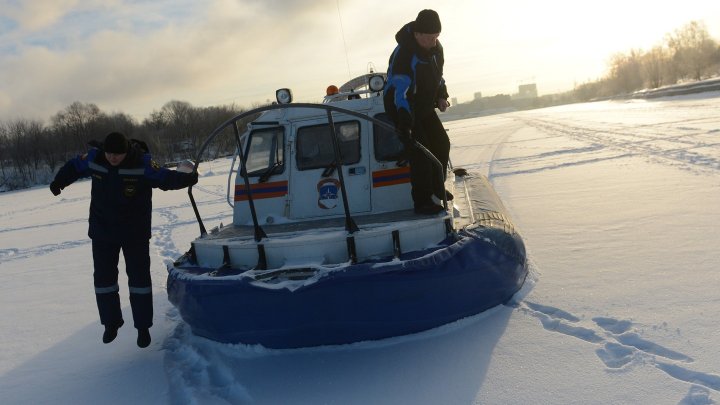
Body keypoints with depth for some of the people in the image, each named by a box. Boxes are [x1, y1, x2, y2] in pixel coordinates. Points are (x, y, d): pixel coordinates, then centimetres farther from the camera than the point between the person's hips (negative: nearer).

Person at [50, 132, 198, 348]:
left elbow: (164, 177, -23)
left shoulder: (142, 163, -19)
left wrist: (186, 179, -39)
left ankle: (143, 327, 13)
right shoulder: (94, 158, -8)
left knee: (139, 277, 1)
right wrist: (58, 182, 16)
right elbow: (74, 166, 10)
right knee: (103, 277, 11)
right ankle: (111, 322, 28)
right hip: (102, 231, 4)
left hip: (135, 232, -3)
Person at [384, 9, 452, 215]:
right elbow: (400, 91, -39)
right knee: (420, 151, -16)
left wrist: (441, 95, 0)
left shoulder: (436, 47, -4)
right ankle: (422, 202, -8)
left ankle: (437, 187, 30)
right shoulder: (404, 54, -32)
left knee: (442, 143, 11)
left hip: (425, 107, 9)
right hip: (401, 108, -8)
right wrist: (405, 124, -46)